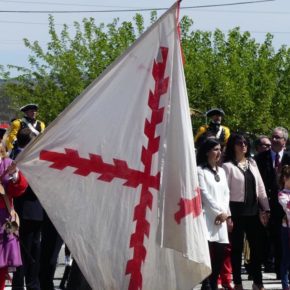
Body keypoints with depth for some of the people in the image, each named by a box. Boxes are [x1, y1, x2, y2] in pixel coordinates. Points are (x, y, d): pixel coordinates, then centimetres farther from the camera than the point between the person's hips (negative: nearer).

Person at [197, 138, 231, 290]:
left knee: (220, 254, 3)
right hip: (207, 217, -7)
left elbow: (226, 193, 15)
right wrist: (218, 212, -8)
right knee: (208, 255, -14)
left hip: (221, 219, 7)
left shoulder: (221, 171, 20)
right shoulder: (200, 170, -2)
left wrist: (225, 212, 1)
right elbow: (204, 194, -8)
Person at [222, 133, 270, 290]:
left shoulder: (252, 163, 10)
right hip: (237, 210, -5)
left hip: (253, 209, 5)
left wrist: (265, 209, 7)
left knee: (256, 246, 8)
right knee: (237, 247, 3)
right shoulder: (228, 166, -6)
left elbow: (260, 187, 12)